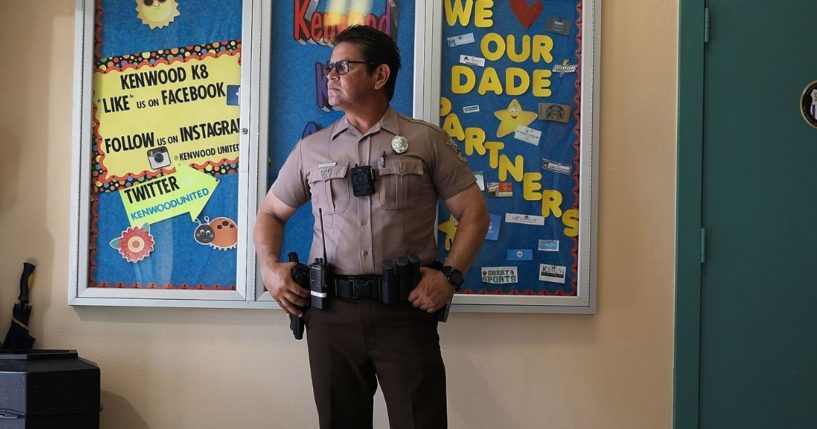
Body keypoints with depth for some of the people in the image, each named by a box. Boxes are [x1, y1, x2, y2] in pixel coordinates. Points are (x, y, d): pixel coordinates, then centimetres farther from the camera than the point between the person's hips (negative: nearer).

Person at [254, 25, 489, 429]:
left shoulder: (427, 140, 4)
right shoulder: (311, 149, 12)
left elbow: (474, 213, 4)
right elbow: (271, 213, 21)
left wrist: (450, 275, -10)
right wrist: (270, 267, 2)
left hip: (406, 310, -2)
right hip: (331, 312, 3)